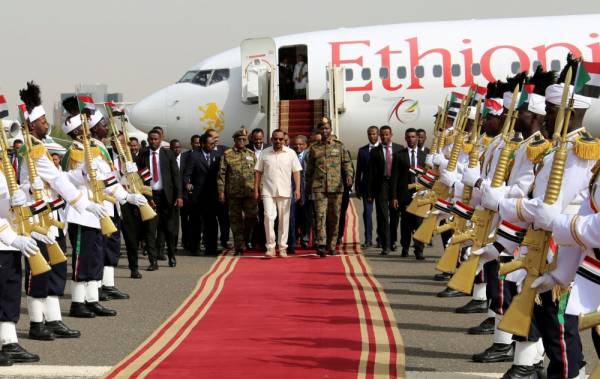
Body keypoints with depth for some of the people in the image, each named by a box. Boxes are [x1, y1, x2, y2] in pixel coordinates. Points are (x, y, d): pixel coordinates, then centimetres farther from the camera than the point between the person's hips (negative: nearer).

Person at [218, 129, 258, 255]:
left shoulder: (251, 154, 12)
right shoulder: (227, 154, 4)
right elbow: (221, 174, 1)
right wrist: (221, 191, -5)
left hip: (250, 192, 2)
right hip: (233, 193, -1)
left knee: (251, 217, -8)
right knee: (236, 220, 2)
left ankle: (245, 239, 18)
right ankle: (239, 247, 9)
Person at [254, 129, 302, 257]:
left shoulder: (290, 153, 3)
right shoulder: (265, 153, 4)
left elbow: (296, 172, 1)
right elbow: (258, 172, 7)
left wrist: (297, 189, -8)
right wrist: (256, 190, 2)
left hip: (285, 192, 0)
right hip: (268, 192, 0)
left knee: (284, 220, 5)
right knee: (269, 217, -13)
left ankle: (282, 248, 14)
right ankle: (270, 247, -7)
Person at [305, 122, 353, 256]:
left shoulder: (339, 146, 10)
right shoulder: (314, 148, 11)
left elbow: (346, 163, 10)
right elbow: (309, 170, 17)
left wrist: (349, 175, -10)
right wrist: (308, 188, 18)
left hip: (336, 187, 1)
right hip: (319, 187, -1)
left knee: (334, 217, 4)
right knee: (320, 215, -14)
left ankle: (331, 246, 13)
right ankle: (321, 245, -20)